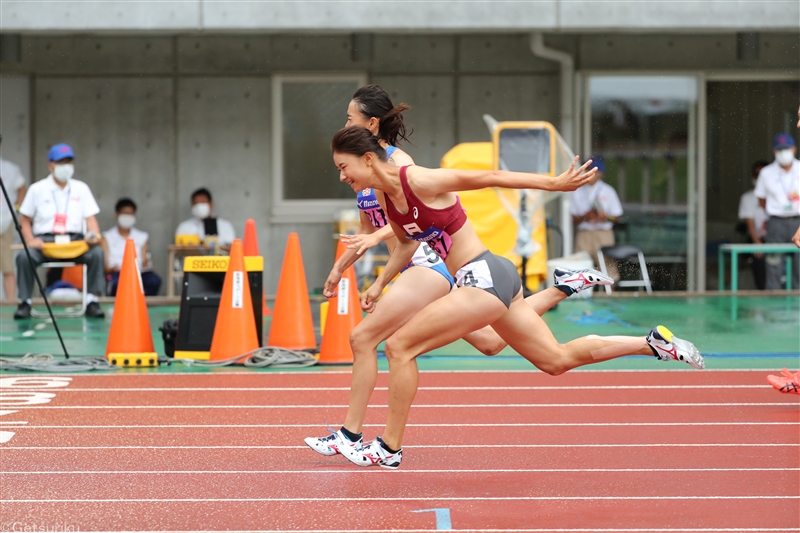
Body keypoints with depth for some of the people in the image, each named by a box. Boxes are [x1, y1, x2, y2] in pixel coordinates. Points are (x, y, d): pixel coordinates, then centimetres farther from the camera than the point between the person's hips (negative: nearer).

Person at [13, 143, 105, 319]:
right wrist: (30, 241, -10)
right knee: (24, 257, -31)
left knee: (97, 252, -30)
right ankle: (24, 303, -19)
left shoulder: (81, 188, 13)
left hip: (75, 240, 1)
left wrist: (93, 235, -14)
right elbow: (25, 220, 8)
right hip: (45, 240, -1)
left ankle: (93, 302, -25)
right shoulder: (37, 189, 8)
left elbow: (91, 218, 7)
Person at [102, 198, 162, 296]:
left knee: (154, 281, -32)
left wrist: (145, 263, -12)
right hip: (116, 273, -2)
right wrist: (111, 268, -19)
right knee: (116, 283, -40)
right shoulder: (107, 237, 15)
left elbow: (144, 262, 13)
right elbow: (105, 264, 5)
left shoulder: (142, 237, 22)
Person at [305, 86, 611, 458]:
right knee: (490, 342, 14)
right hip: (420, 269, 10)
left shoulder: (396, 162, -12)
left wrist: (376, 236, -39)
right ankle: (561, 288, 21)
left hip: (428, 265, -10)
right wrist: (339, 268, 25)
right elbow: (368, 230, 25)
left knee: (363, 338, -12)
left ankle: (350, 434, -7)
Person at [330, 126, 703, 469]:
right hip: (486, 280, 9)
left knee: (399, 346, -9)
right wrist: (380, 283, 20)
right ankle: (654, 343, 26)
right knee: (557, 359, 18)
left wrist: (554, 184, -10)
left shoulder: (419, 181, -18)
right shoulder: (388, 201, 7)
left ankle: (389, 449, 1)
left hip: (484, 277, -9)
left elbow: (488, 177, -13)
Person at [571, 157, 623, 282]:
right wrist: (585, 216, -12)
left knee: (608, 270, -6)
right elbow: (574, 221, 9)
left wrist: (605, 217, -15)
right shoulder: (578, 192, 10)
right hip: (583, 233, 1)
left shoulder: (608, 191, 6)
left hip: (603, 233, -1)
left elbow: (616, 216, 6)